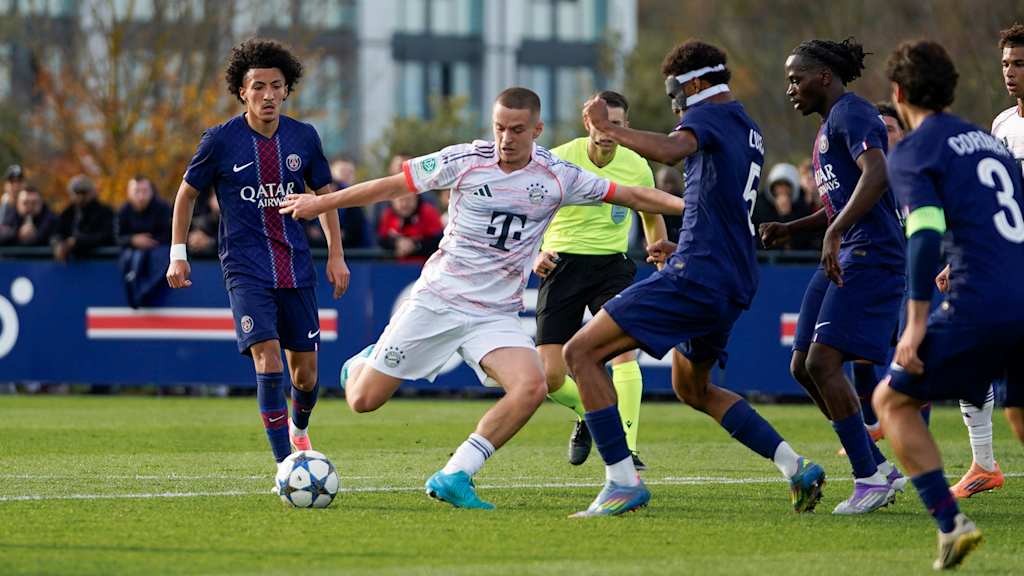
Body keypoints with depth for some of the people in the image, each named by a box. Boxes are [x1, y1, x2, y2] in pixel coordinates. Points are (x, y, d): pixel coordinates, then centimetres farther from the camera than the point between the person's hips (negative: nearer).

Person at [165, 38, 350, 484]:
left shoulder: (303, 137, 2)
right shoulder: (221, 141, -6)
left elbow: (325, 193, 15)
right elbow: (187, 193, 7)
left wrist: (336, 255, 11)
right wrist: (178, 255, 3)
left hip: (296, 267, 3)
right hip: (246, 268, -3)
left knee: (305, 369, 7)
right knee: (267, 360, -19)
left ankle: (299, 428, 41)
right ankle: (286, 466, -17)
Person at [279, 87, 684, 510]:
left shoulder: (557, 177, -5)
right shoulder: (464, 161, -9)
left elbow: (630, 195, 2)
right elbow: (393, 186, 0)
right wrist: (321, 204, 6)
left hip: (496, 313, 1)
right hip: (436, 300, -1)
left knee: (531, 387, -27)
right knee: (363, 401, -1)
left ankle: (453, 477, -17)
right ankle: (362, 365, 38)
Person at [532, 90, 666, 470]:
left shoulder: (637, 167, -2)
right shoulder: (558, 161, -11)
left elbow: (652, 215, 19)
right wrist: (535, 253, -20)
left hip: (612, 265, 1)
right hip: (562, 264, -1)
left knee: (625, 350, -23)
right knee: (549, 377, -6)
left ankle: (627, 450, -19)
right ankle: (587, 413, 28)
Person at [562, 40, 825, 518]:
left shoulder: (710, 115, -6)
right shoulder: (749, 132, 22)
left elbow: (670, 151, -31)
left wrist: (608, 128, -27)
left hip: (695, 276, -10)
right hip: (734, 286, 10)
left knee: (582, 352, -8)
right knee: (694, 389, 29)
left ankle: (622, 482, -16)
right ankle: (796, 468, 16)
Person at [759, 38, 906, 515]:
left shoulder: (850, 114, -10)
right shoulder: (829, 125, 22)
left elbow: (875, 175, -27)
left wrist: (833, 234, -32)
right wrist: (790, 229, 21)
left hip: (871, 255, -11)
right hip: (844, 257, 11)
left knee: (823, 362, -17)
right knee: (802, 367, 7)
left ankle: (869, 477, -10)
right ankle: (880, 469, 12)